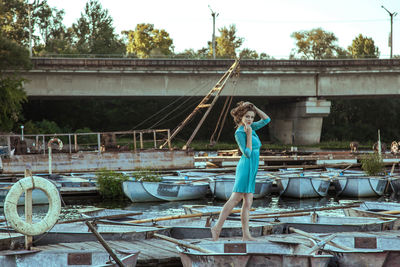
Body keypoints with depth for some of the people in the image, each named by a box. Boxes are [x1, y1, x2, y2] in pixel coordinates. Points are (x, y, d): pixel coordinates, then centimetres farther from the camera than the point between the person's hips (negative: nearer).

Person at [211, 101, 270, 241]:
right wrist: (249, 134, -16)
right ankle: (217, 227, -14)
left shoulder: (248, 127, 14)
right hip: (246, 167, -9)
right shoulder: (239, 133, -10)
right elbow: (248, 153, -16)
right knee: (235, 199, -14)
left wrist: (254, 107, 9)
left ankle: (246, 235, -2)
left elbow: (267, 119, 19)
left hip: (251, 170, 9)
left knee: (248, 202, 2)